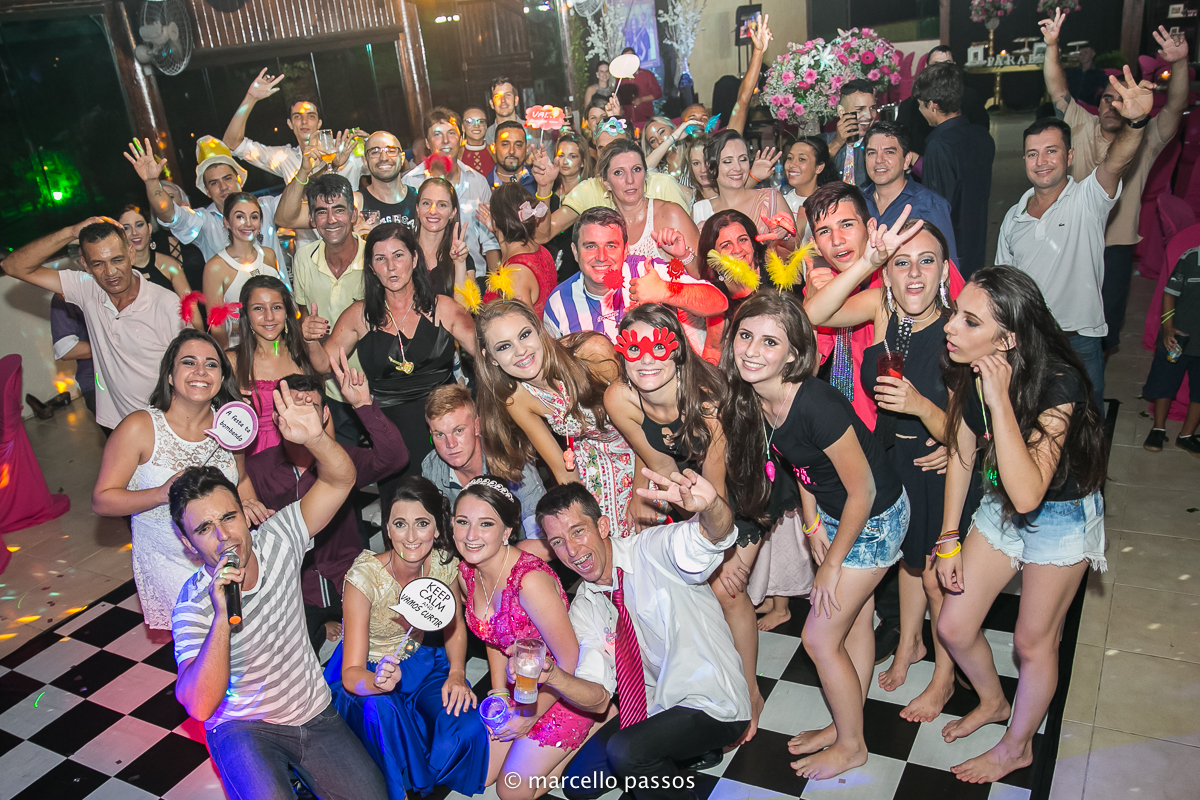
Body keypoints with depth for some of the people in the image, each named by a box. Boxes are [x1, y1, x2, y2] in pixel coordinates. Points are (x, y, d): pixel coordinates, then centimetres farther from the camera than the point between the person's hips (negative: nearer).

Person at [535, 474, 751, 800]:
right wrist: (551, 675, -25)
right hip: (653, 709, 8)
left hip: (713, 707, -7)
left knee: (626, 751, -29)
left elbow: (717, 533, -37)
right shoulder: (584, 609, 2)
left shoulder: (654, 550, -16)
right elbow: (597, 696, -4)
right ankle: (681, 751, 18)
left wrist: (709, 505, -62)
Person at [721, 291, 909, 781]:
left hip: (874, 519, -7)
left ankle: (851, 746, 28)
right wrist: (812, 523, 4)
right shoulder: (750, 398, -11)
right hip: (834, 512, 7)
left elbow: (862, 491, -24)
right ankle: (846, 723, 42)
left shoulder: (816, 405, -34)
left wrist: (832, 565, -13)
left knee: (820, 638, 4)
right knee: (855, 620, 23)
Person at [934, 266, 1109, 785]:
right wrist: (948, 539, 4)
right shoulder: (963, 371, -16)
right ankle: (993, 702, 42)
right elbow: (962, 454, -1)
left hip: (1061, 517, -5)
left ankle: (1017, 746, 39)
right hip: (1000, 508, 5)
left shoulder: (1057, 384, -34)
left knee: (1033, 642, 12)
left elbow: (1028, 493, -42)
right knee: (953, 627, 9)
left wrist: (999, 399, -45)